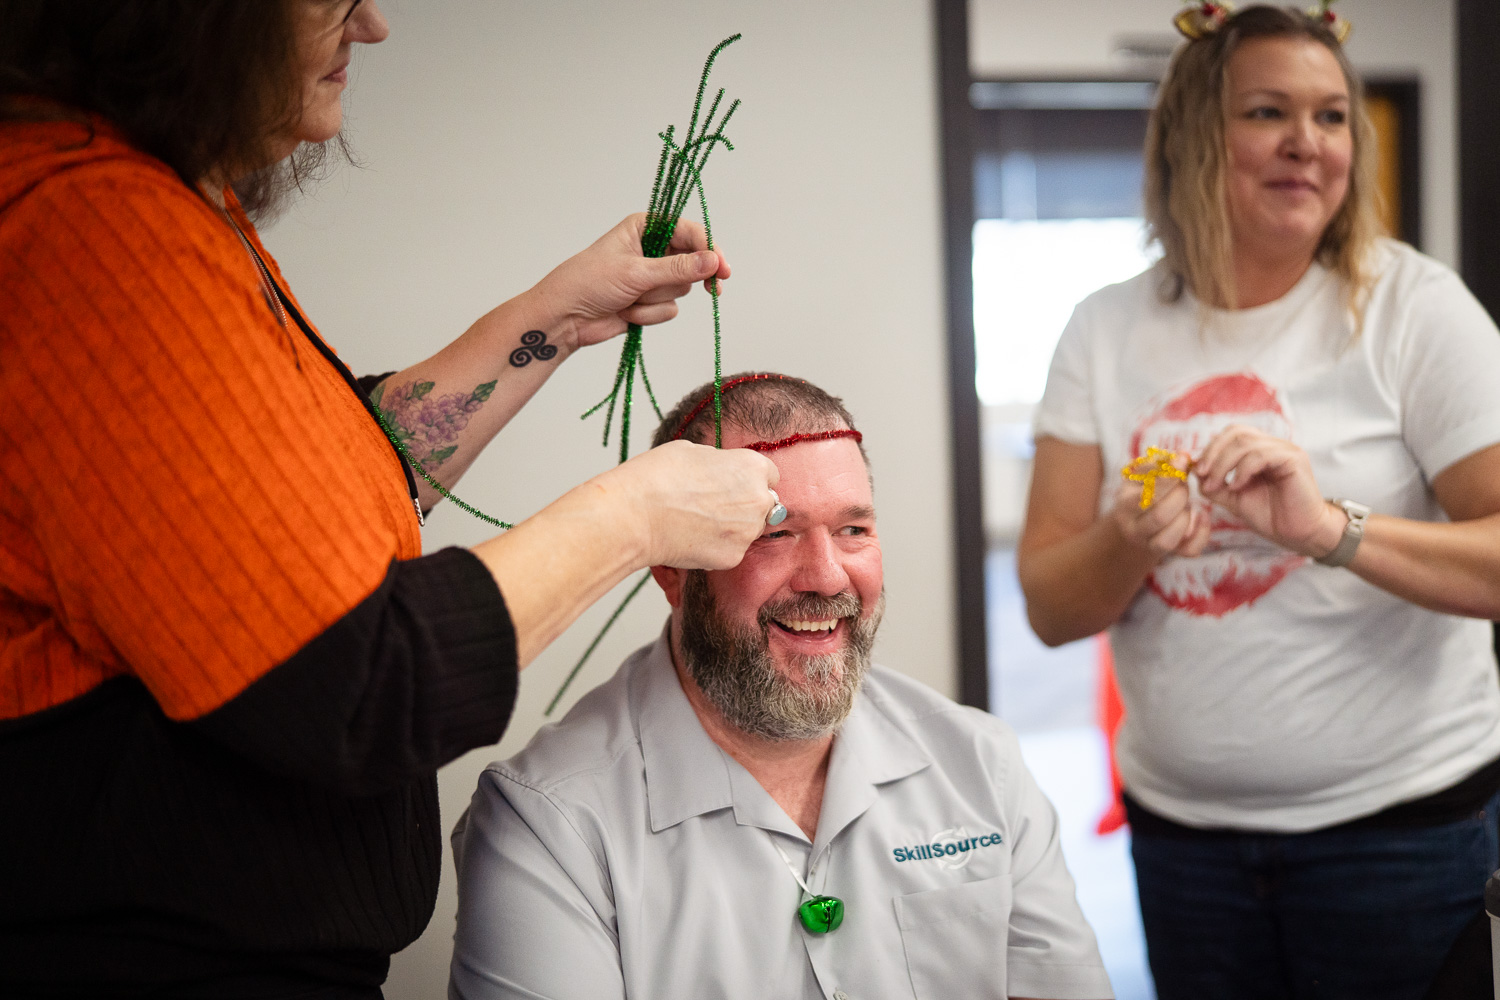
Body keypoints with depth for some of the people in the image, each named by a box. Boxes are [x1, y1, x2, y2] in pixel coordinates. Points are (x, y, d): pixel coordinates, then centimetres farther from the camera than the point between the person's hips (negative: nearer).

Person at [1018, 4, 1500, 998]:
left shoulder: (1412, 306, -8)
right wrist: (1131, 545, -22)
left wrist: (1331, 528, -31)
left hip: (1402, 816, -2)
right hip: (1181, 829, 3)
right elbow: (1051, 609, -1)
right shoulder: (1108, 331, 1)